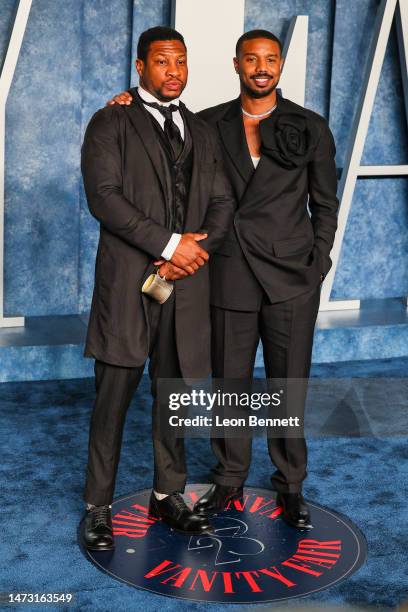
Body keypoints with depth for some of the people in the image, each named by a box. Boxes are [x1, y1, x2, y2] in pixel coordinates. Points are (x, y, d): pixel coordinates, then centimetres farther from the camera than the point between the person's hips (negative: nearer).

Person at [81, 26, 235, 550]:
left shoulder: (201, 132, 18)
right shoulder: (111, 124, 2)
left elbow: (222, 203, 13)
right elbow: (103, 196, -10)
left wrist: (197, 249, -7)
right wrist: (170, 243, -15)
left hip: (186, 282, 5)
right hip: (127, 281, -4)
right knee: (114, 397, -1)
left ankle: (168, 496, 24)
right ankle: (98, 507, 12)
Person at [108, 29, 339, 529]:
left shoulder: (311, 128, 3)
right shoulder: (209, 125, 5)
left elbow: (325, 204, 7)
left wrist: (318, 266, -1)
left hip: (292, 279, -1)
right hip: (230, 277, 1)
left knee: (289, 384, 6)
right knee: (229, 383, 8)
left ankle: (290, 484, 23)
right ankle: (229, 479, 26)